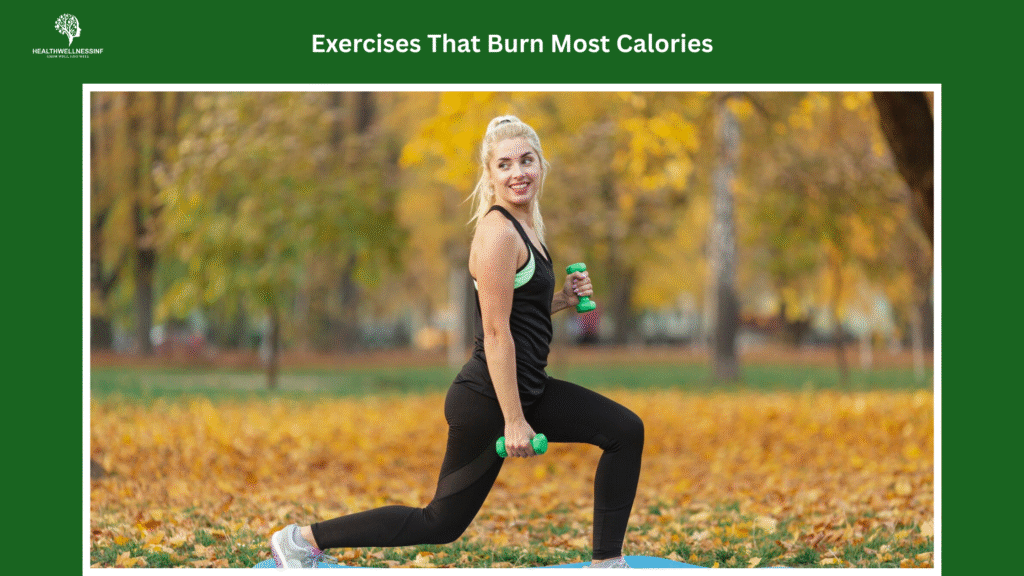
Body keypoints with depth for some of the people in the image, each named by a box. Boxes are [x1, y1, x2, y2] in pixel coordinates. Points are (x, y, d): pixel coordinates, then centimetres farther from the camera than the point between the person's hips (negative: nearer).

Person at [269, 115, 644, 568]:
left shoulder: (524, 227, 11)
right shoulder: (498, 232, -19)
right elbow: (496, 333, -22)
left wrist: (561, 299, 4)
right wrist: (514, 422, -21)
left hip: (525, 389, 9)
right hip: (487, 399, -9)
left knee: (625, 431, 10)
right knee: (443, 521, 1)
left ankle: (607, 563, 14)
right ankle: (303, 539, 10)